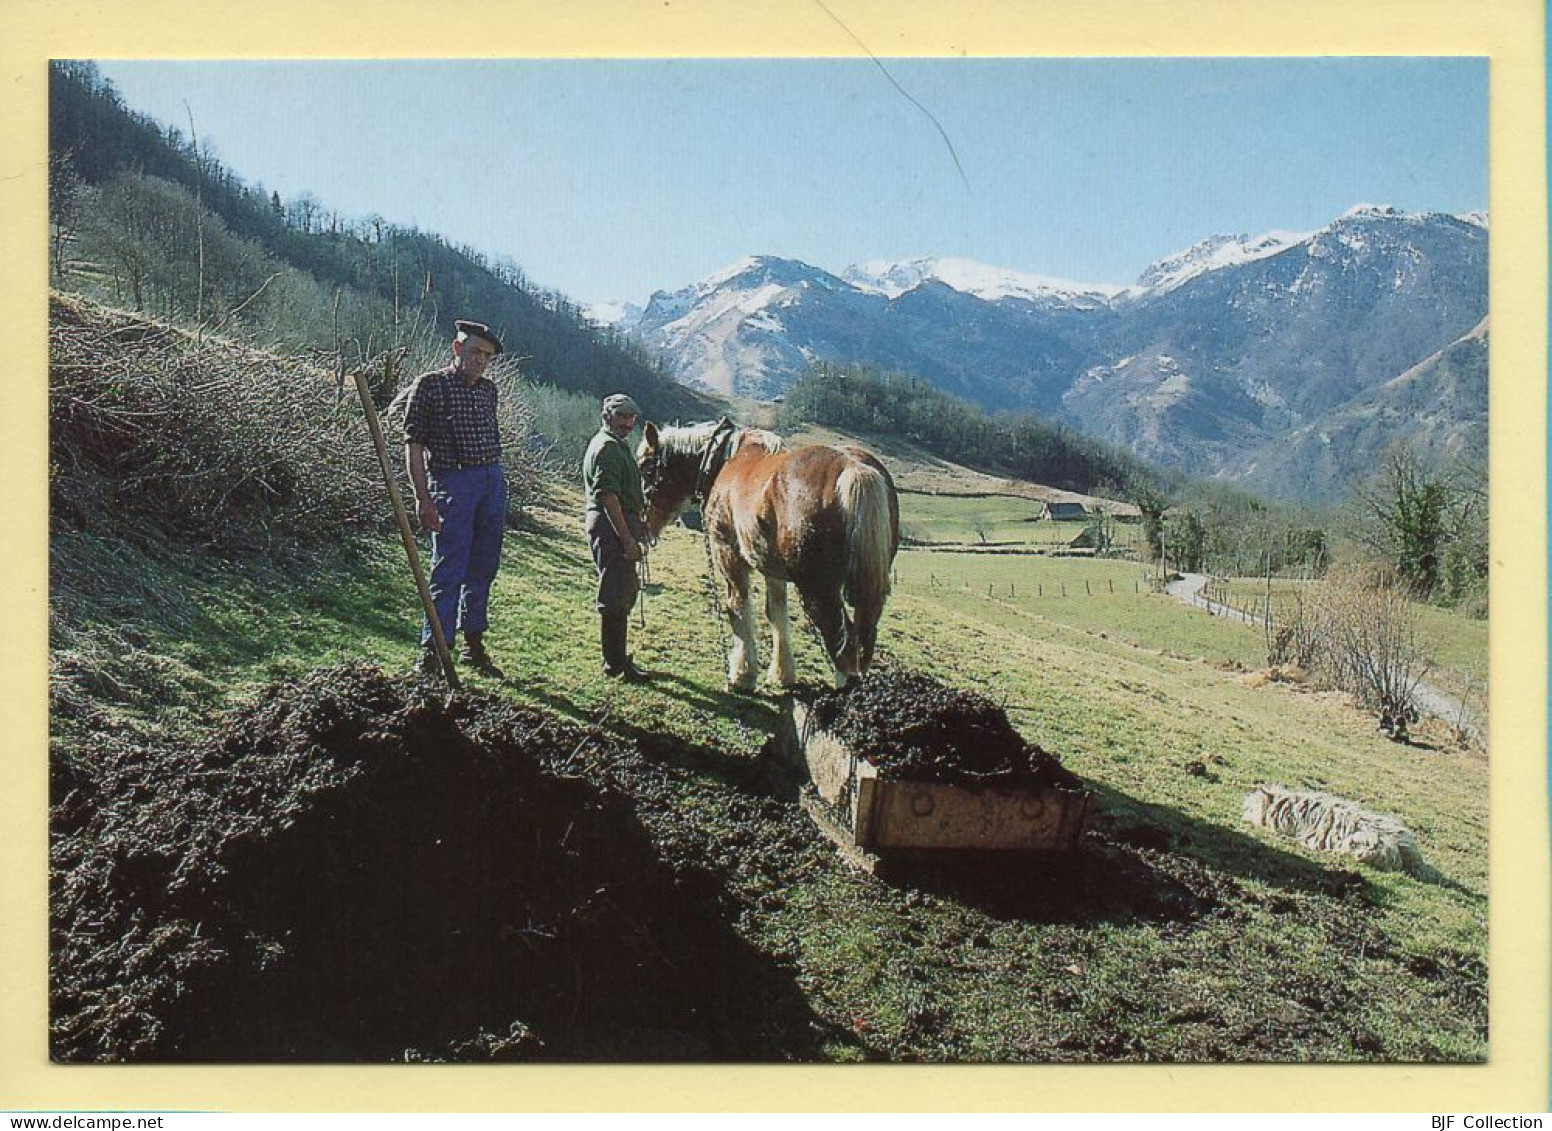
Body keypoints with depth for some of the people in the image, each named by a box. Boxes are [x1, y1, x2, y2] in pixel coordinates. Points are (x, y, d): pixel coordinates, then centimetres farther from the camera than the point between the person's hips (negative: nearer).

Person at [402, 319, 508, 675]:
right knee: (449, 569, -8)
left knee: (484, 567, 10)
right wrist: (423, 498, -15)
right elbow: (413, 444, -8)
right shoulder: (429, 385, -4)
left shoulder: (488, 388, 14)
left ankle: (474, 644, 21)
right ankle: (432, 652, -3)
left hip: (493, 481, 6)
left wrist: (497, 480, 17)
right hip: (452, 483, -6)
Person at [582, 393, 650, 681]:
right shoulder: (607, 447, -14)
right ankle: (615, 664, 0)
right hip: (611, 527, -11)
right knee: (615, 596, -6)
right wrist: (627, 538, -25)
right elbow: (608, 496, -23)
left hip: (619, 527, 11)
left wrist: (637, 528, 25)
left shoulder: (617, 445, 20)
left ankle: (617, 659, 26)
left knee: (624, 593, 17)